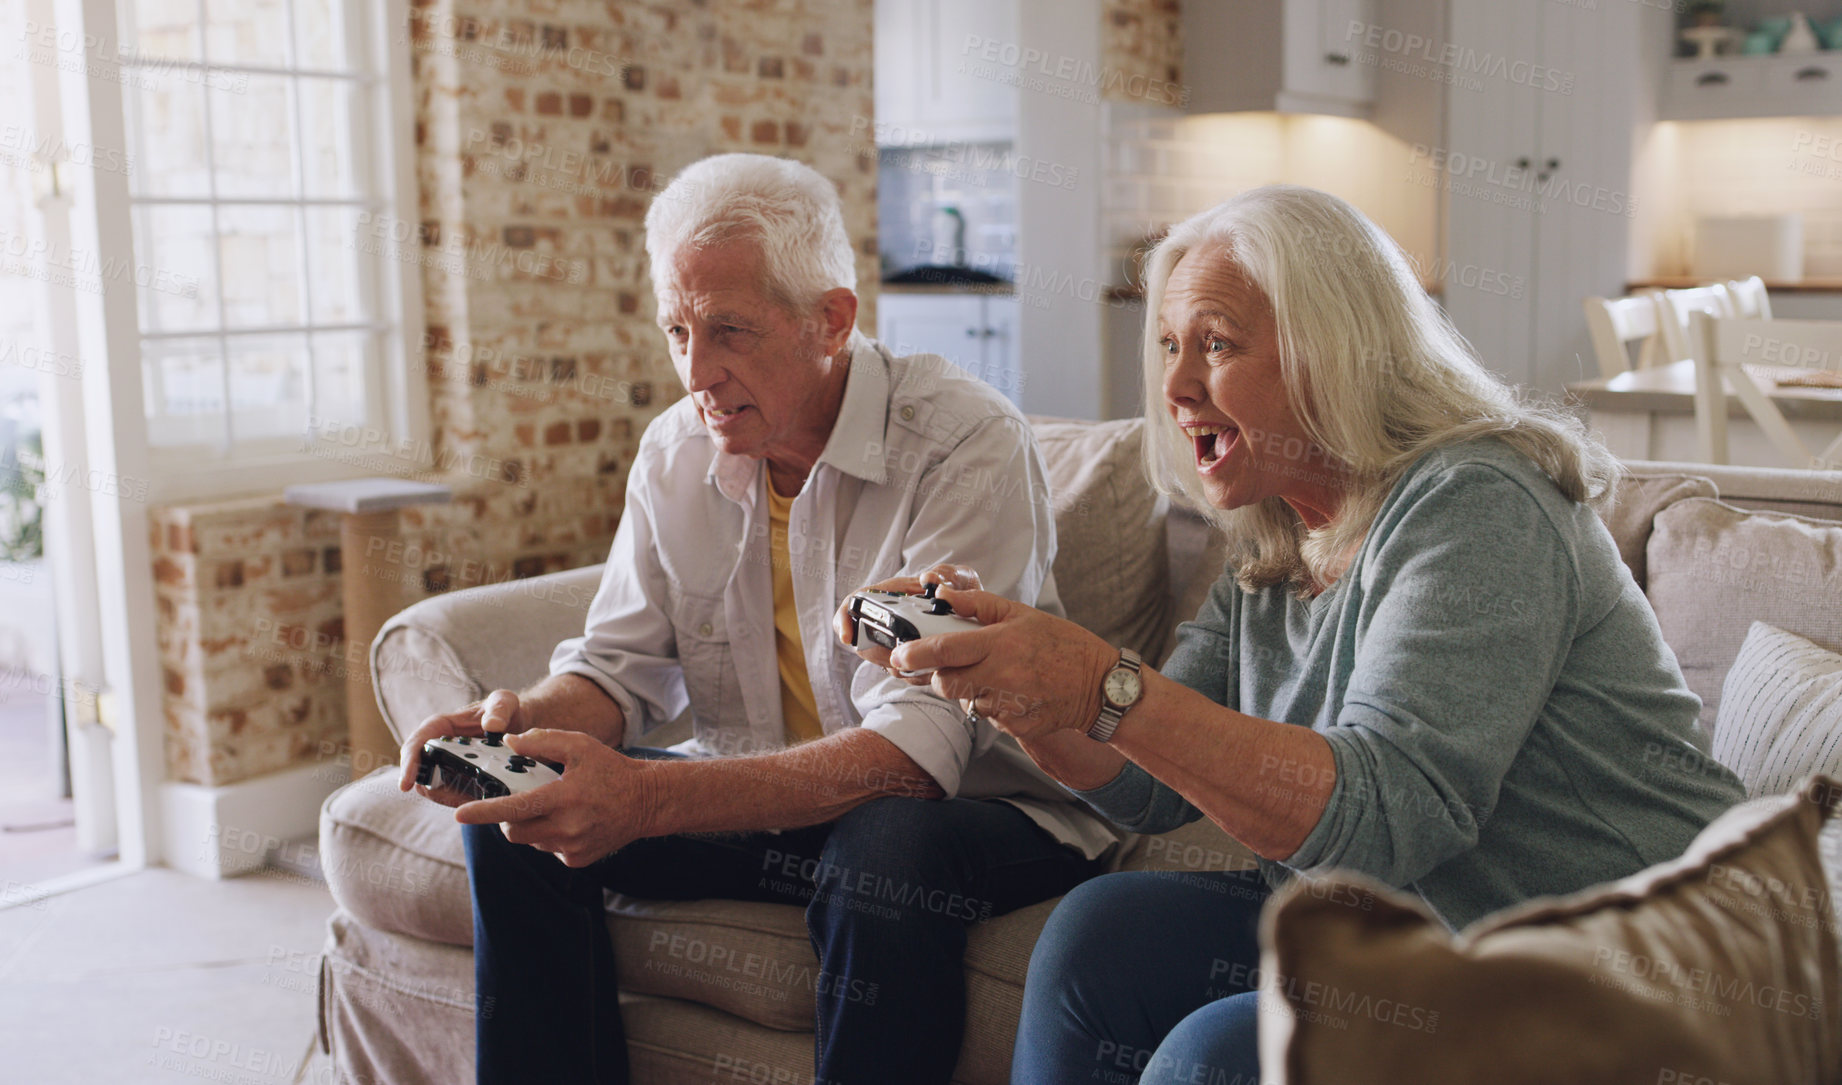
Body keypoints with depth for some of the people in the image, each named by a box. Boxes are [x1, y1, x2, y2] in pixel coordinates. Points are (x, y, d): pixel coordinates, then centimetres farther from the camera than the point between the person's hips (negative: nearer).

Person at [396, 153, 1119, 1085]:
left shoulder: (969, 444, -22)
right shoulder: (676, 451, 0)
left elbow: (918, 748, -30)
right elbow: (621, 665, 4)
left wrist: (651, 796, -40)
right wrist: (527, 720, -22)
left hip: (977, 807, -5)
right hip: (763, 800, 6)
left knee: (884, 851, -37)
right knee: (517, 816, -8)